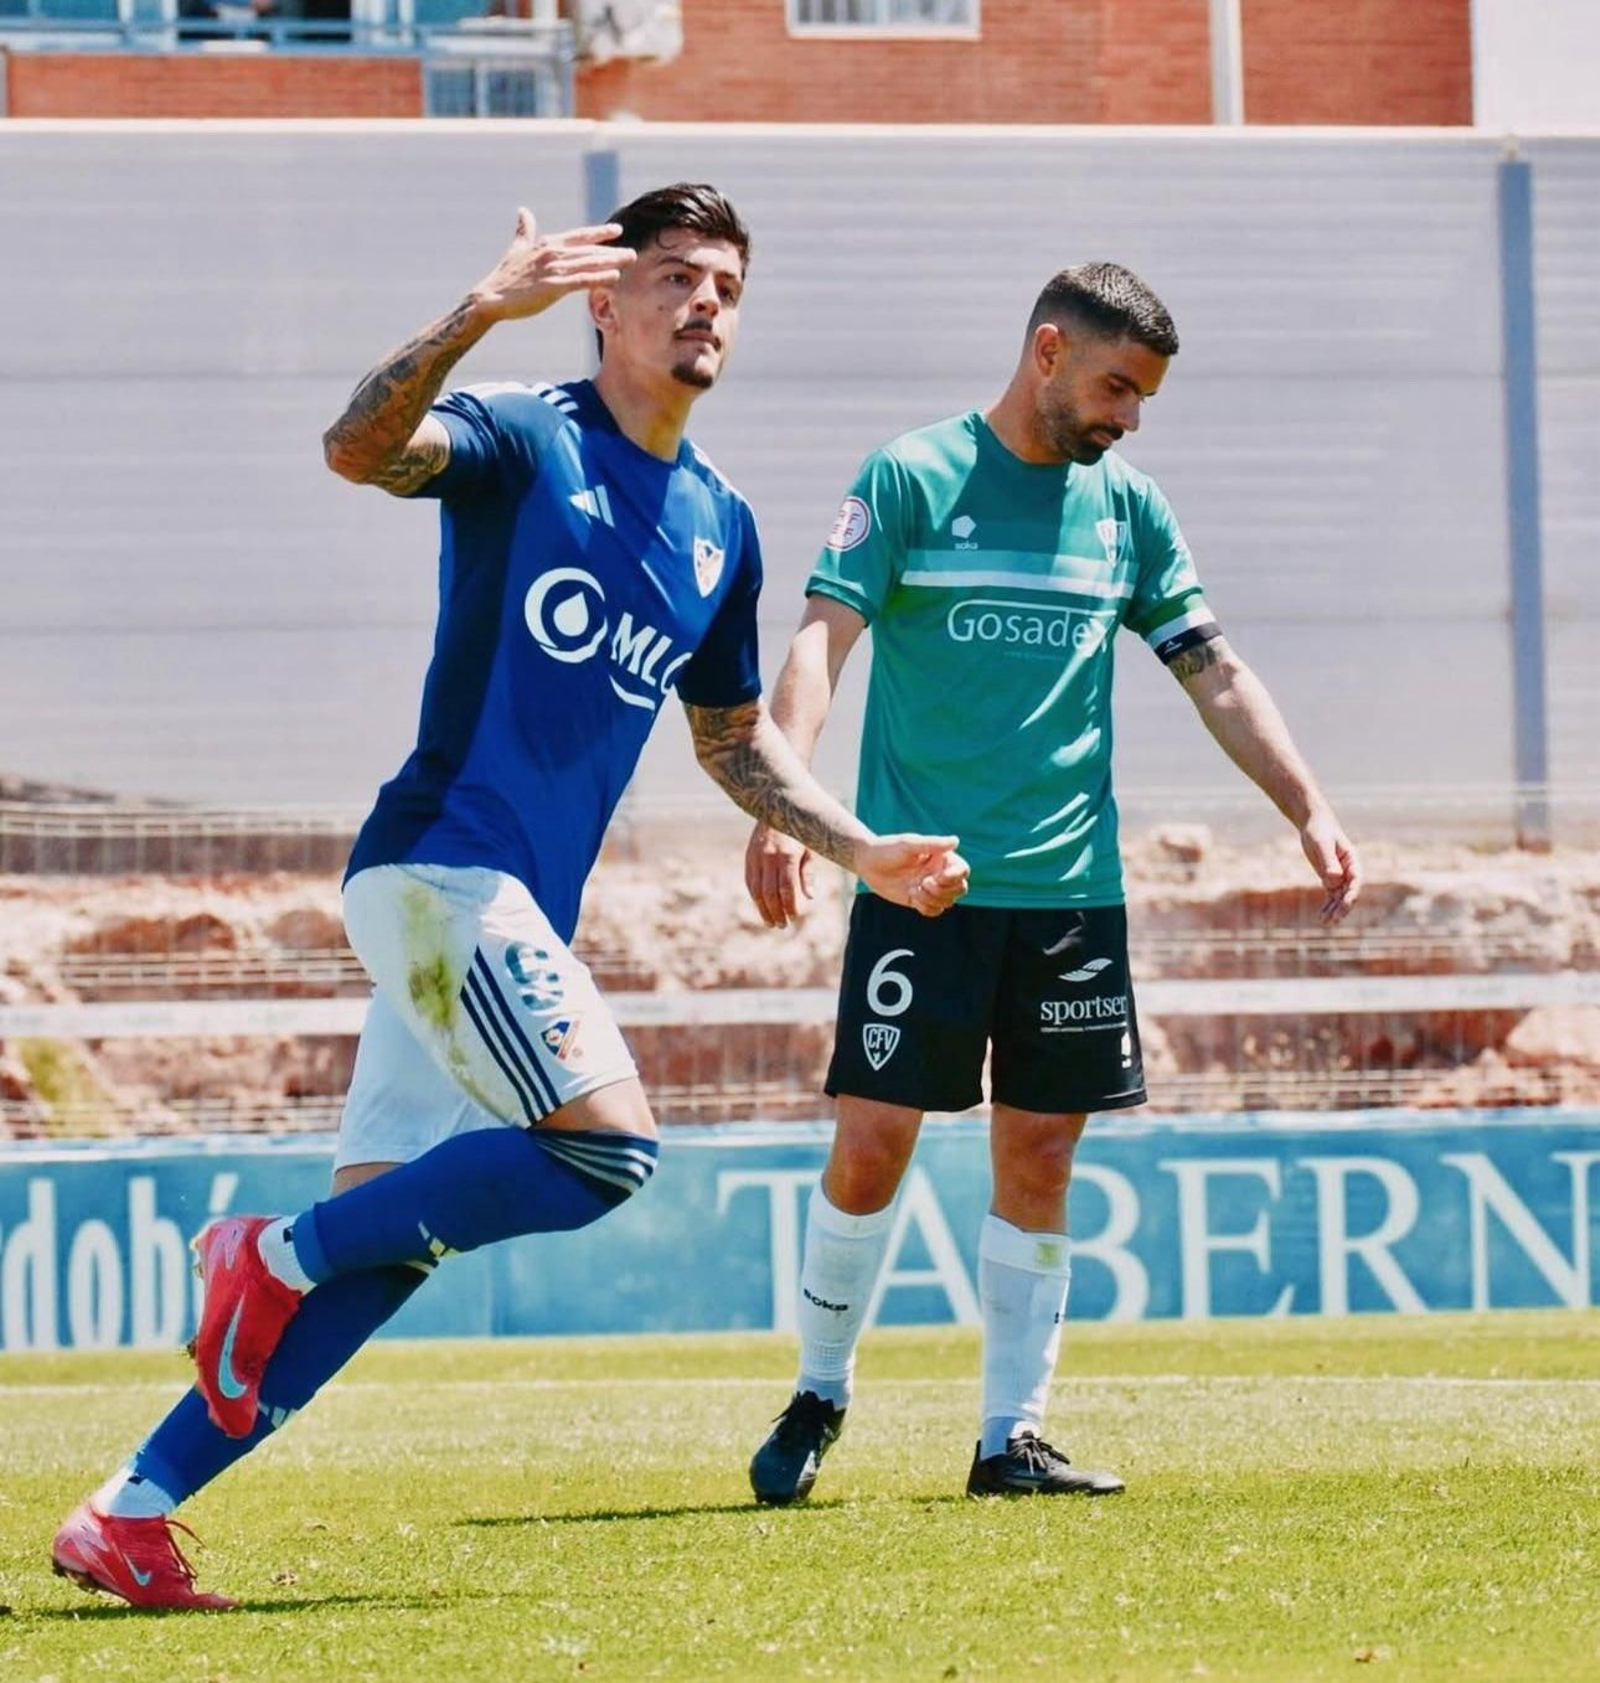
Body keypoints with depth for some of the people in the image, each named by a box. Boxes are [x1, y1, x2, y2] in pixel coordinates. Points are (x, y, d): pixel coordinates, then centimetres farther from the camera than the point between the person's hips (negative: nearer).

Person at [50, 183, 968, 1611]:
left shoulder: (721, 530, 18)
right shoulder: (523, 440, -3)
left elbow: (735, 740, 31)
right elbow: (359, 448, -24)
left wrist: (865, 853, 20)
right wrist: (480, 313, -38)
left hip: (518, 917, 8)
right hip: (439, 863, -8)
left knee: (385, 1246, 3)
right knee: (607, 1144, -24)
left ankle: (130, 1515, 6)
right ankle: (275, 1254, -8)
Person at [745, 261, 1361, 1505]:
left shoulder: (1129, 509, 11)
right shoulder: (914, 478, -3)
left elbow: (1214, 673, 17)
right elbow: (823, 639, -11)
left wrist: (1311, 811, 9)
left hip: (1072, 889, 4)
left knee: (1039, 1158, 3)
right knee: (873, 1145, -7)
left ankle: (1012, 1437, 10)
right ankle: (820, 1395, 12)